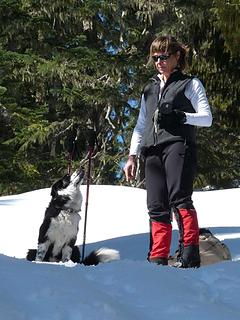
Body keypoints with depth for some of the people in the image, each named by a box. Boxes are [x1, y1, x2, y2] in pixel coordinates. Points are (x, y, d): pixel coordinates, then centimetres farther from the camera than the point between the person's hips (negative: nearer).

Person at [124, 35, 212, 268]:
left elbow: (207, 118, 4)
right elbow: (140, 125, 27)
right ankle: (158, 259, -1)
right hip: (153, 150, 5)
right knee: (156, 207, -2)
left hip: (178, 145, -5)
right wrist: (132, 156, 17)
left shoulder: (190, 84, 13)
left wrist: (180, 116, -13)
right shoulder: (149, 89, 28)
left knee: (179, 199, -22)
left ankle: (190, 253, -26)